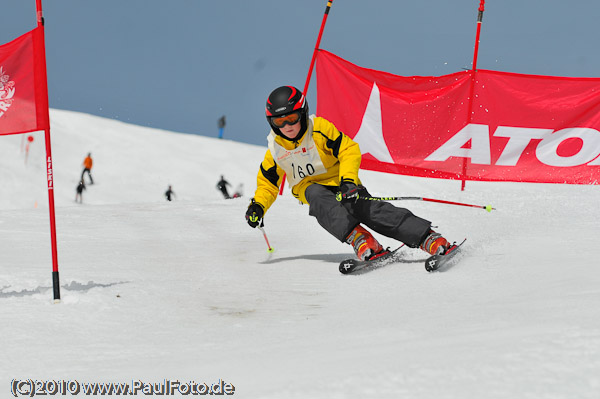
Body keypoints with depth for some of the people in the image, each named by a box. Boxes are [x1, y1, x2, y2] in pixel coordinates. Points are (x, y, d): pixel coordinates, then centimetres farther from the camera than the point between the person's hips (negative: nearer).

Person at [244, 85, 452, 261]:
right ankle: (357, 238, -49)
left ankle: (428, 238, -30)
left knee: (372, 210, -25)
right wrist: (258, 206, -8)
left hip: (340, 182, -2)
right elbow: (267, 183, 11)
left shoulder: (320, 129, -15)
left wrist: (348, 181, -30)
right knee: (320, 201, -36)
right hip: (310, 186, 2)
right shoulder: (275, 150, -3)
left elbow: (350, 151, -15)